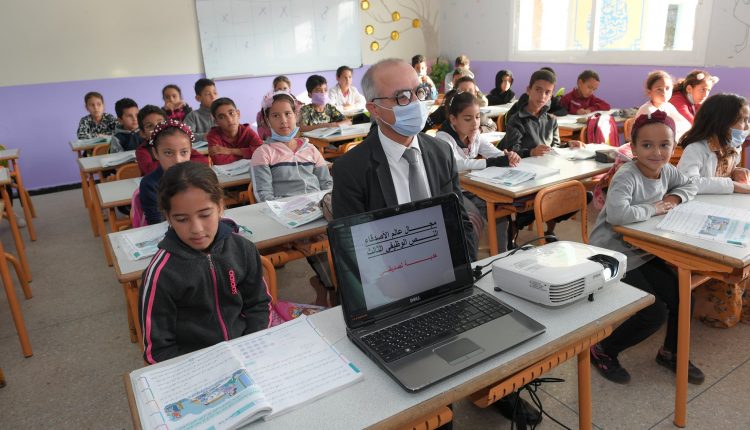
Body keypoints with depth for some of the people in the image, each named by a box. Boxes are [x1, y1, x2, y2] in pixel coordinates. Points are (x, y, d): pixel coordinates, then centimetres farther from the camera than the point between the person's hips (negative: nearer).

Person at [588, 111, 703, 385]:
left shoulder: (666, 171, 1)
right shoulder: (627, 176, -24)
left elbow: (690, 186, 21)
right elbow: (616, 213, -41)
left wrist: (675, 197, -3)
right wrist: (654, 208, -23)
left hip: (643, 253, 8)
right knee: (654, 313, -11)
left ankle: (671, 352, 32)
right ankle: (602, 350, 12)